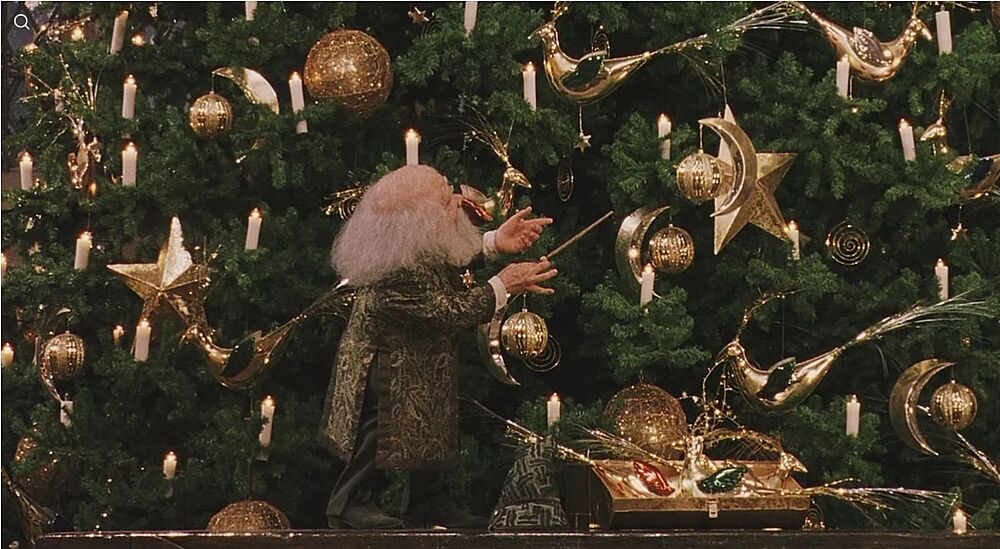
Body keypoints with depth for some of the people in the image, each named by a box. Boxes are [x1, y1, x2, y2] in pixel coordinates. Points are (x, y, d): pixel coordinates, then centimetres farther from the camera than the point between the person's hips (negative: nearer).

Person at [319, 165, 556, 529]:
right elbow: (450, 313, -31)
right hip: (388, 373, -10)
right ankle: (347, 504, 20)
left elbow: (455, 255, 9)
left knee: (432, 430, 18)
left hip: (423, 365, 10)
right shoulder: (397, 275, -38)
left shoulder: (424, 245, -10)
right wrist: (502, 286, -25)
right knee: (379, 435, 2)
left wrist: (495, 242, -8)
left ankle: (428, 503, 32)